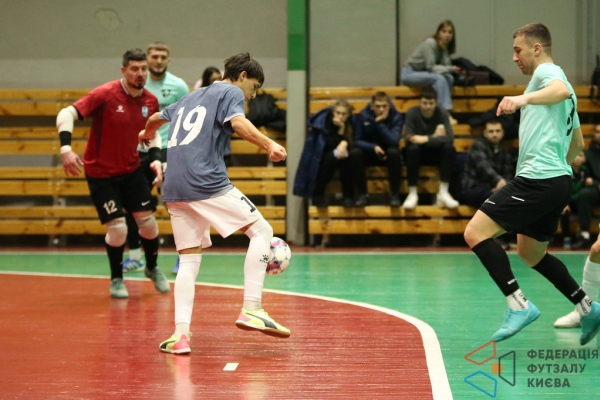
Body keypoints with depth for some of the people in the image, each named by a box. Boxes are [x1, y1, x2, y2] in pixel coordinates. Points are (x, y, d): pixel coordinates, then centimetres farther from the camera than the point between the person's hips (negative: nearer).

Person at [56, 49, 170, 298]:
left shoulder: (150, 101, -3)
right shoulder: (105, 95, -20)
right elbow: (66, 114, -24)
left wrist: (155, 158, -3)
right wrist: (66, 149, -37)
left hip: (131, 169, 5)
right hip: (100, 173, -5)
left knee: (147, 220, 1)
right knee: (117, 228, -9)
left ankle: (152, 268, 29)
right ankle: (116, 279, 16)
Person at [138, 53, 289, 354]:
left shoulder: (191, 98, 28)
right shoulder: (231, 92, 7)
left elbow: (156, 118, 44)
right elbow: (237, 121, -14)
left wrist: (147, 134, 66)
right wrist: (269, 145, -25)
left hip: (174, 189, 7)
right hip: (207, 182, -7)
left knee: (189, 261, 9)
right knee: (261, 231, 1)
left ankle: (180, 334, -4)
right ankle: (251, 310, -10)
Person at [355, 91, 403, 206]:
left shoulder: (396, 116, -12)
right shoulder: (364, 115, -10)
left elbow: (394, 142, -24)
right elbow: (358, 140, -9)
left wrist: (380, 123, -29)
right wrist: (374, 147, -27)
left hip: (387, 154, -1)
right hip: (370, 153, 1)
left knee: (393, 151, -37)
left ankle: (395, 194, -25)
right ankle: (362, 193, -21)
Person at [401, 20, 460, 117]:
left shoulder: (445, 47, 4)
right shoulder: (430, 43, -20)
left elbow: (446, 65, -8)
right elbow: (431, 68, -22)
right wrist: (451, 69, -29)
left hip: (422, 74, 7)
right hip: (409, 73, -7)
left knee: (449, 78, -18)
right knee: (439, 78, -31)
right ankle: (445, 110, -35)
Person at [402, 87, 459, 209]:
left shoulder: (442, 113, -9)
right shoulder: (412, 112, -12)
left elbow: (450, 138, -23)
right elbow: (408, 138, -22)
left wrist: (426, 139, -34)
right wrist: (434, 137, -20)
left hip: (436, 153, 1)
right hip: (418, 153, -1)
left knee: (449, 148, -30)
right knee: (412, 148, -35)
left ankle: (443, 193, -28)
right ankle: (412, 194, -29)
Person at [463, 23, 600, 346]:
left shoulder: (547, 71, -4)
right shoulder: (557, 79, 26)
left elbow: (562, 90, -31)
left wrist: (525, 98, -46)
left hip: (538, 179, -11)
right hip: (559, 179, 11)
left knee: (475, 232, -14)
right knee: (530, 253, 23)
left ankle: (518, 305, -20)